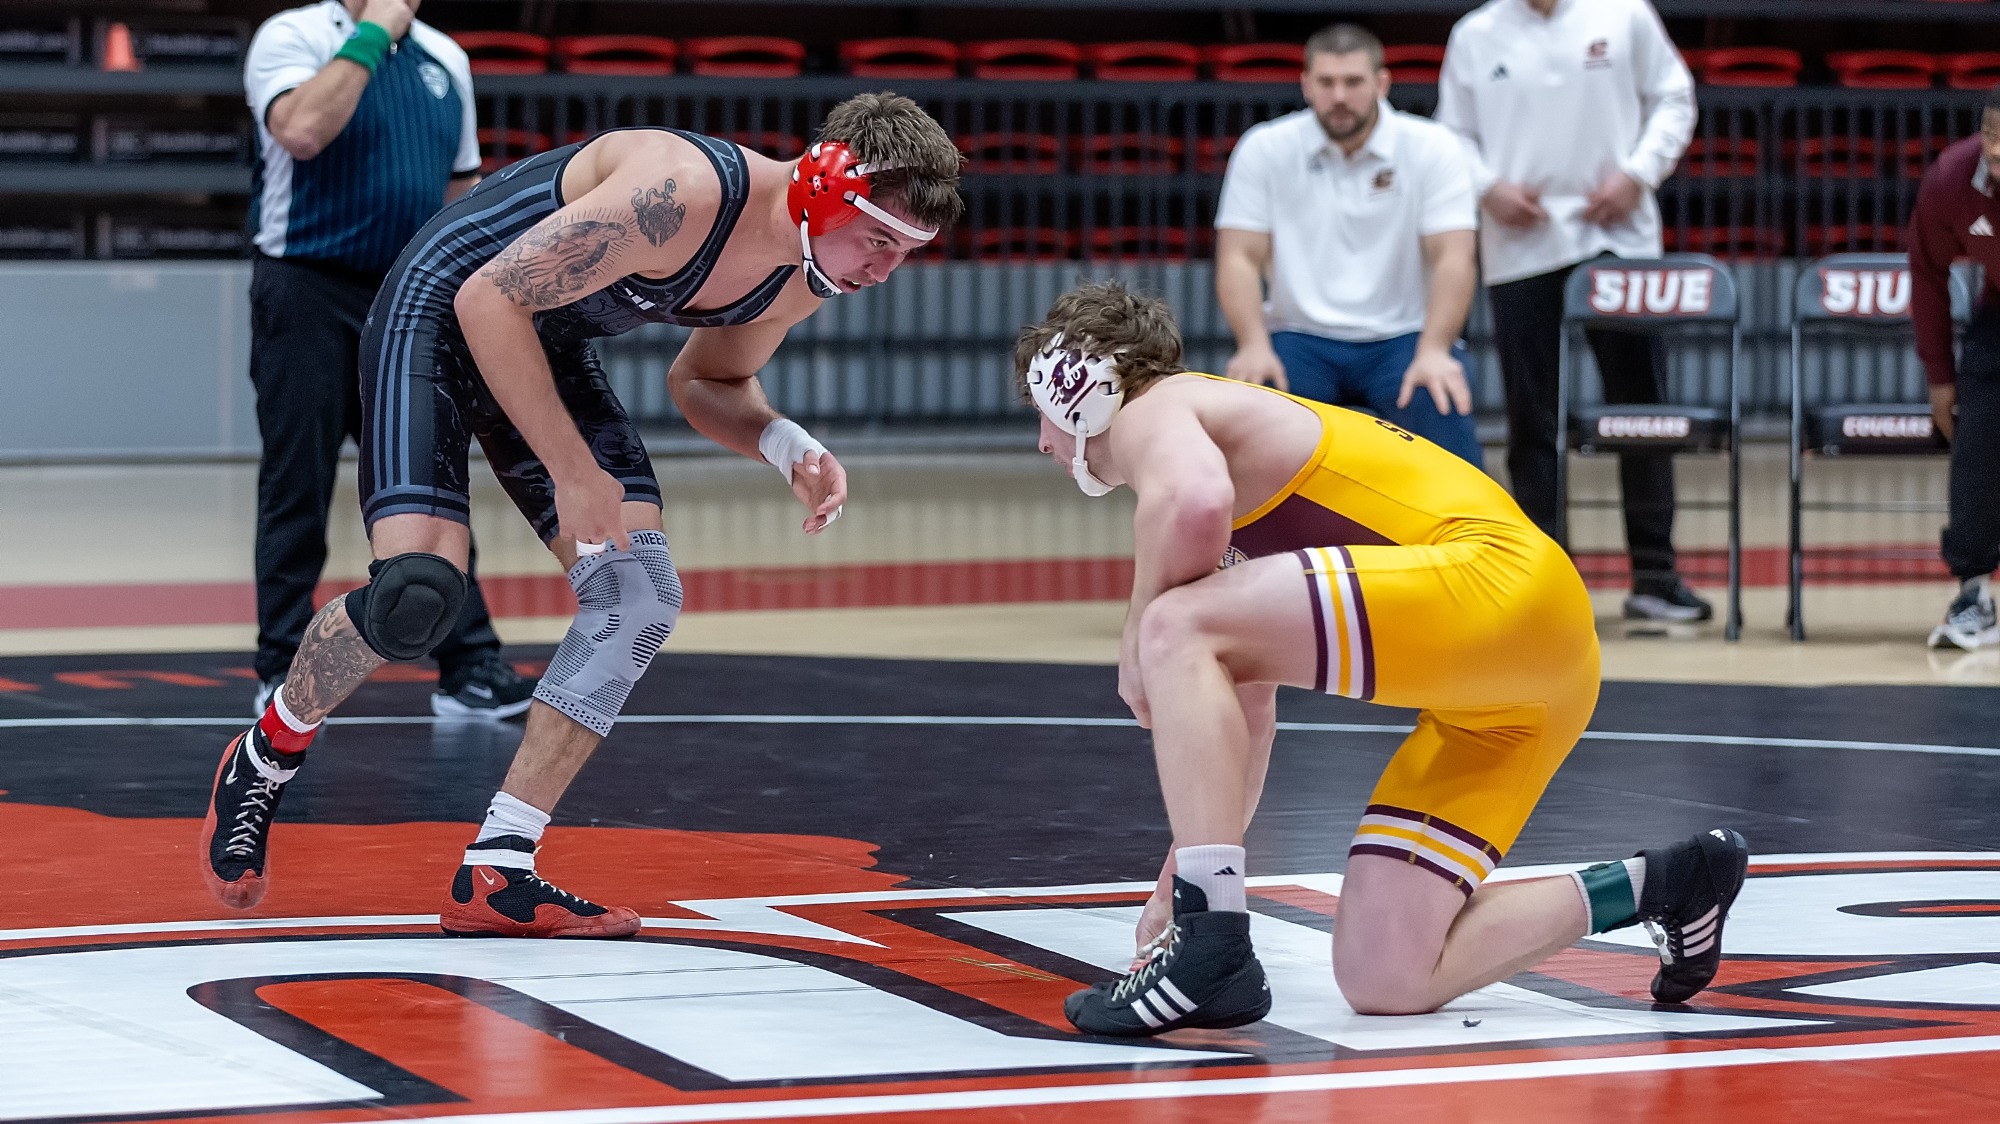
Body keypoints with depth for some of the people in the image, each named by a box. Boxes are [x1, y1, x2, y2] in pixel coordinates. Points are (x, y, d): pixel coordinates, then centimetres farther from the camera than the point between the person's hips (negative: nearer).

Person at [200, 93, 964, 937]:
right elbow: (487, 299, -31)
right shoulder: (681, 194, -34)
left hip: (550, 347, 8)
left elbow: (706, 384, 11)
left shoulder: (803, 276, -7)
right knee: (417, 594, -22)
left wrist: (786, 445, -11)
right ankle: (265, 758, 8)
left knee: (640, 597, -6)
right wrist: (572, 472, -28)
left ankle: (495, 875, -2)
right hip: (442, 309, -8)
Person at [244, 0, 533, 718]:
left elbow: (460, 188, 18)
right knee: (297, 494, 0)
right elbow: (302, 130, -28)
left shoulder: (444, 59, 12)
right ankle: (283, 676, 9)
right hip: (309, 293, -5)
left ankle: (469, 667, 7)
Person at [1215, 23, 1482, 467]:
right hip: (1300, 337, 1)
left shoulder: (1433, 148, -1)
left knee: (1442, 407, -30)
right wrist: (1254, 346, -21)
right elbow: (1239, 257, -3)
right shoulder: (1264, 150, 2)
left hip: (1403, 337, -1)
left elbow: (1453, 258, -9)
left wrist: (1434, 352, -25)